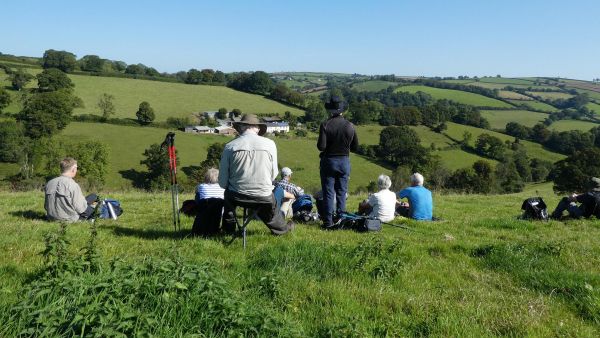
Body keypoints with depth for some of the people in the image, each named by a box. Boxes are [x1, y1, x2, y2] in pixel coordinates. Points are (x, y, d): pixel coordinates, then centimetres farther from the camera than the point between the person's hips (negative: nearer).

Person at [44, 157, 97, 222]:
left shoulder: (49, 183, -1)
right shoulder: (73, 185, -20)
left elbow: (46, 206, 7)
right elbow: (81, 209, -17)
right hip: (69, 219, -7)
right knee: (93, 196, 9)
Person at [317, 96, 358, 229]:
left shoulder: (325, 125, -14)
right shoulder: (350, 126, -4)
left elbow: (321, 146, -20)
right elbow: (355, 147, 2)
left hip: (329, 161, -2)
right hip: (344, 161, 3)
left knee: (328, 193, 5)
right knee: (342, 193, 12)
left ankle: (328, 221, 7)